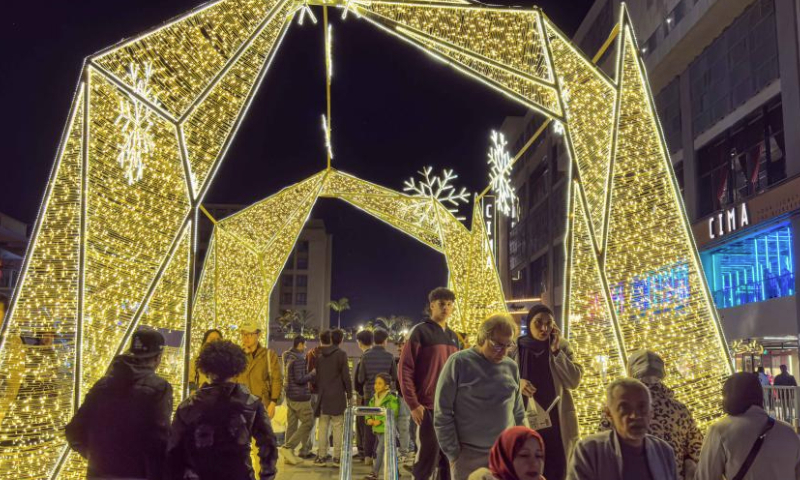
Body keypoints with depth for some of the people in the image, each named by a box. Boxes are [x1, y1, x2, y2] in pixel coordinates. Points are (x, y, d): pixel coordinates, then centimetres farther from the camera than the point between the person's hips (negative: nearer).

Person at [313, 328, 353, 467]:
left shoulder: (320, 354, 7)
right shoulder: (341, 354, -9)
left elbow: (315, 375, 13)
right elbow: (346, 376, -10)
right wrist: (349, 393, 0)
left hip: (323, 396, 4)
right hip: (337, 397, -4)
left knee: (322, 426, 9)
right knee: (337, 427, 0)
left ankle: (321, 456, 10)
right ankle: (337, 457, -1)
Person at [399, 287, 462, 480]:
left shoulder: (453, 337, 15)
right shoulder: (420, 332, -6)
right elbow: (405, 369, -11)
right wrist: (413, 404, -15)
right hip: (428, 407, -7)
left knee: (449, 459, 10)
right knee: (428, 457, -5)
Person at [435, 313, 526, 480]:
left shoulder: (511, 367, 7)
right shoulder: (459, 362, -7)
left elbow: (518, 413, 14)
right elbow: (443, 413, -7)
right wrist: (454, 454, -7)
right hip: (468, 455, -3)